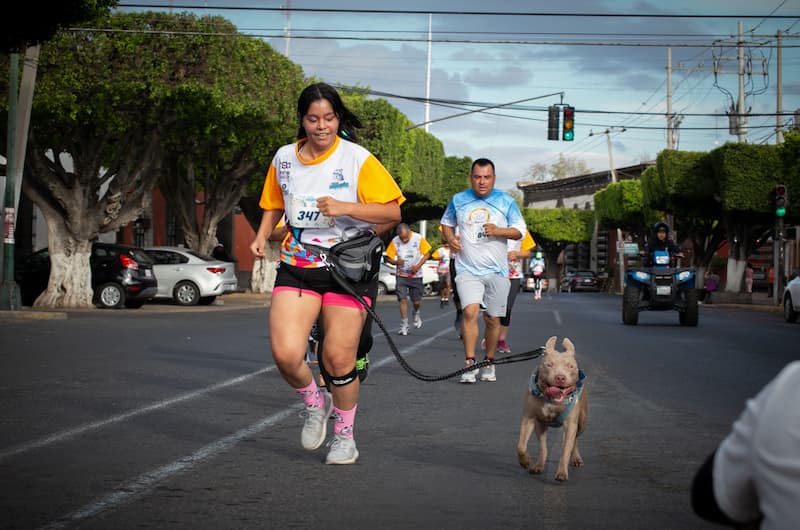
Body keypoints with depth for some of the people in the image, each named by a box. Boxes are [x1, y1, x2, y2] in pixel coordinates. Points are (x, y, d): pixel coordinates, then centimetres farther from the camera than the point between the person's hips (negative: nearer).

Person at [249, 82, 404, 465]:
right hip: (296, 267, 3)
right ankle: (314, 405, 18)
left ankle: (344, 435, 21)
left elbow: (392, 212, -8)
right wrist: (262, 236, 8)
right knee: (285, 353, -14)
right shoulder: (284, 158, 6)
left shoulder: (357, 159, -6)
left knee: (339, 359, -3)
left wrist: (345, 207, -20)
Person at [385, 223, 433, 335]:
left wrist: (418, 266, -15)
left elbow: (427, 253, -3)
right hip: (401, 275, 0)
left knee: (417, 301, 3)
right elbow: (389, 257, -2)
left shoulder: (418, 239, -10)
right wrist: (396, 262, -25)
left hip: (416, 275, 0)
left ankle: (416, 313, 38)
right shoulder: (395, 241, -8)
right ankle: (404, 326, -4)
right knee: (402, 299, -9)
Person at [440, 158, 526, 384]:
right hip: (468, 270, -1)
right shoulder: (458, 200, 6)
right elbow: (446, 223, 21)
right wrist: (450, 239, -1)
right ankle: (470, 364, -18)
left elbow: (520, 230, 4)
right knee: (470, 312, -20)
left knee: (493, 319, 7)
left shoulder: (506, 201, 4)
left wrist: (498, 231, -14)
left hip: (497, 271, 1)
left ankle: (489, 363, 23)